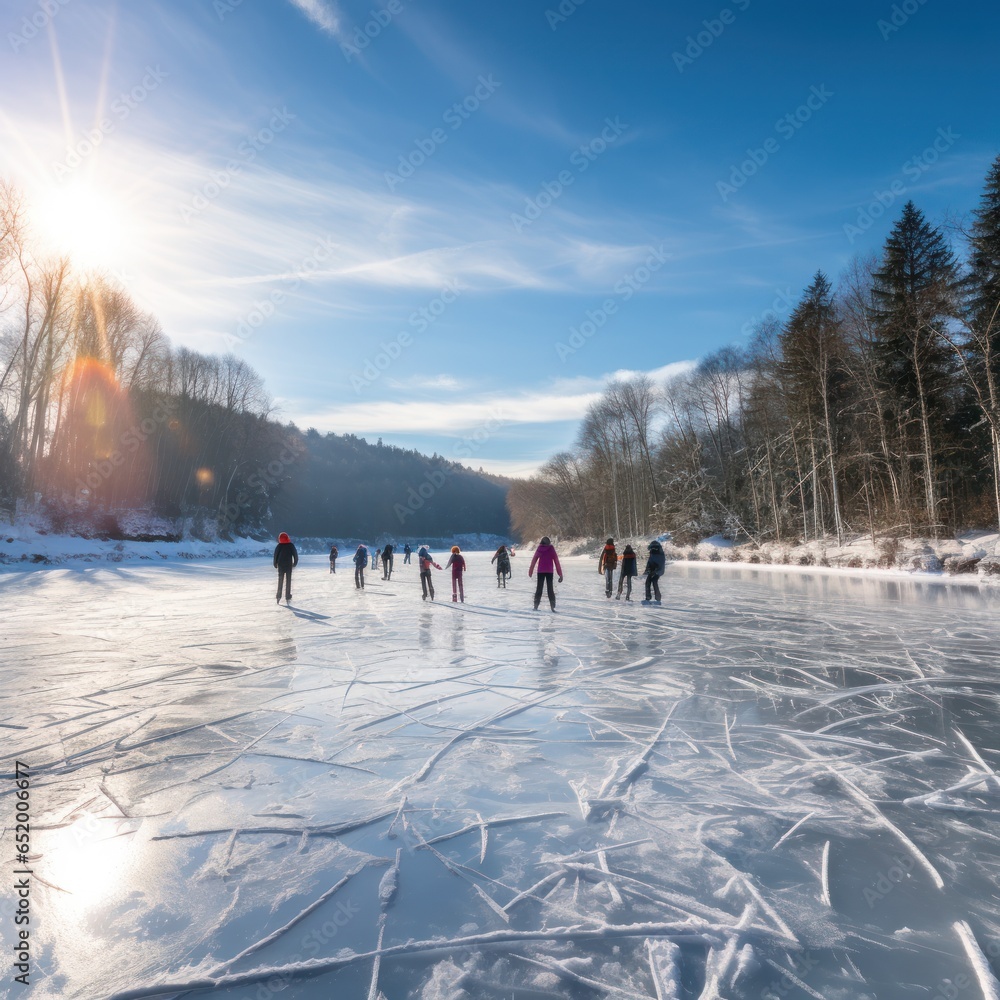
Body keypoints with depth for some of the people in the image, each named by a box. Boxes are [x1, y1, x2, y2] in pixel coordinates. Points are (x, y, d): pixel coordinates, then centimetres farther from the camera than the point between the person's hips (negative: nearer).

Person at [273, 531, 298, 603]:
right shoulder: (291, 545, -3)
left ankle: (278, 597, 5)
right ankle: (287, 598, 4)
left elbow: (275, 556, -3)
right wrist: (295, 563, 13)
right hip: (289, 566, 0)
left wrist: (275, 564, 11)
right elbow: (295, 555, 0)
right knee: (288, 582, 5)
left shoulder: (279, 546, -5)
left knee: (280, 581, 8)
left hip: (281, 566, 0)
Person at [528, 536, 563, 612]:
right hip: (549, 571, -1)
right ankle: (553, 607, -5)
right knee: (550, 589, 3)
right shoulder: (551, 549, -3)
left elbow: (533, 560, 2)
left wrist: (530, 571, 11)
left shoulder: (539, 549, 1)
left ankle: (536, 606, 5)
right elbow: (556, 561, -4)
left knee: (539, 588, 9)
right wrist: (560, 574, -2)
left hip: (540, 571, 1)